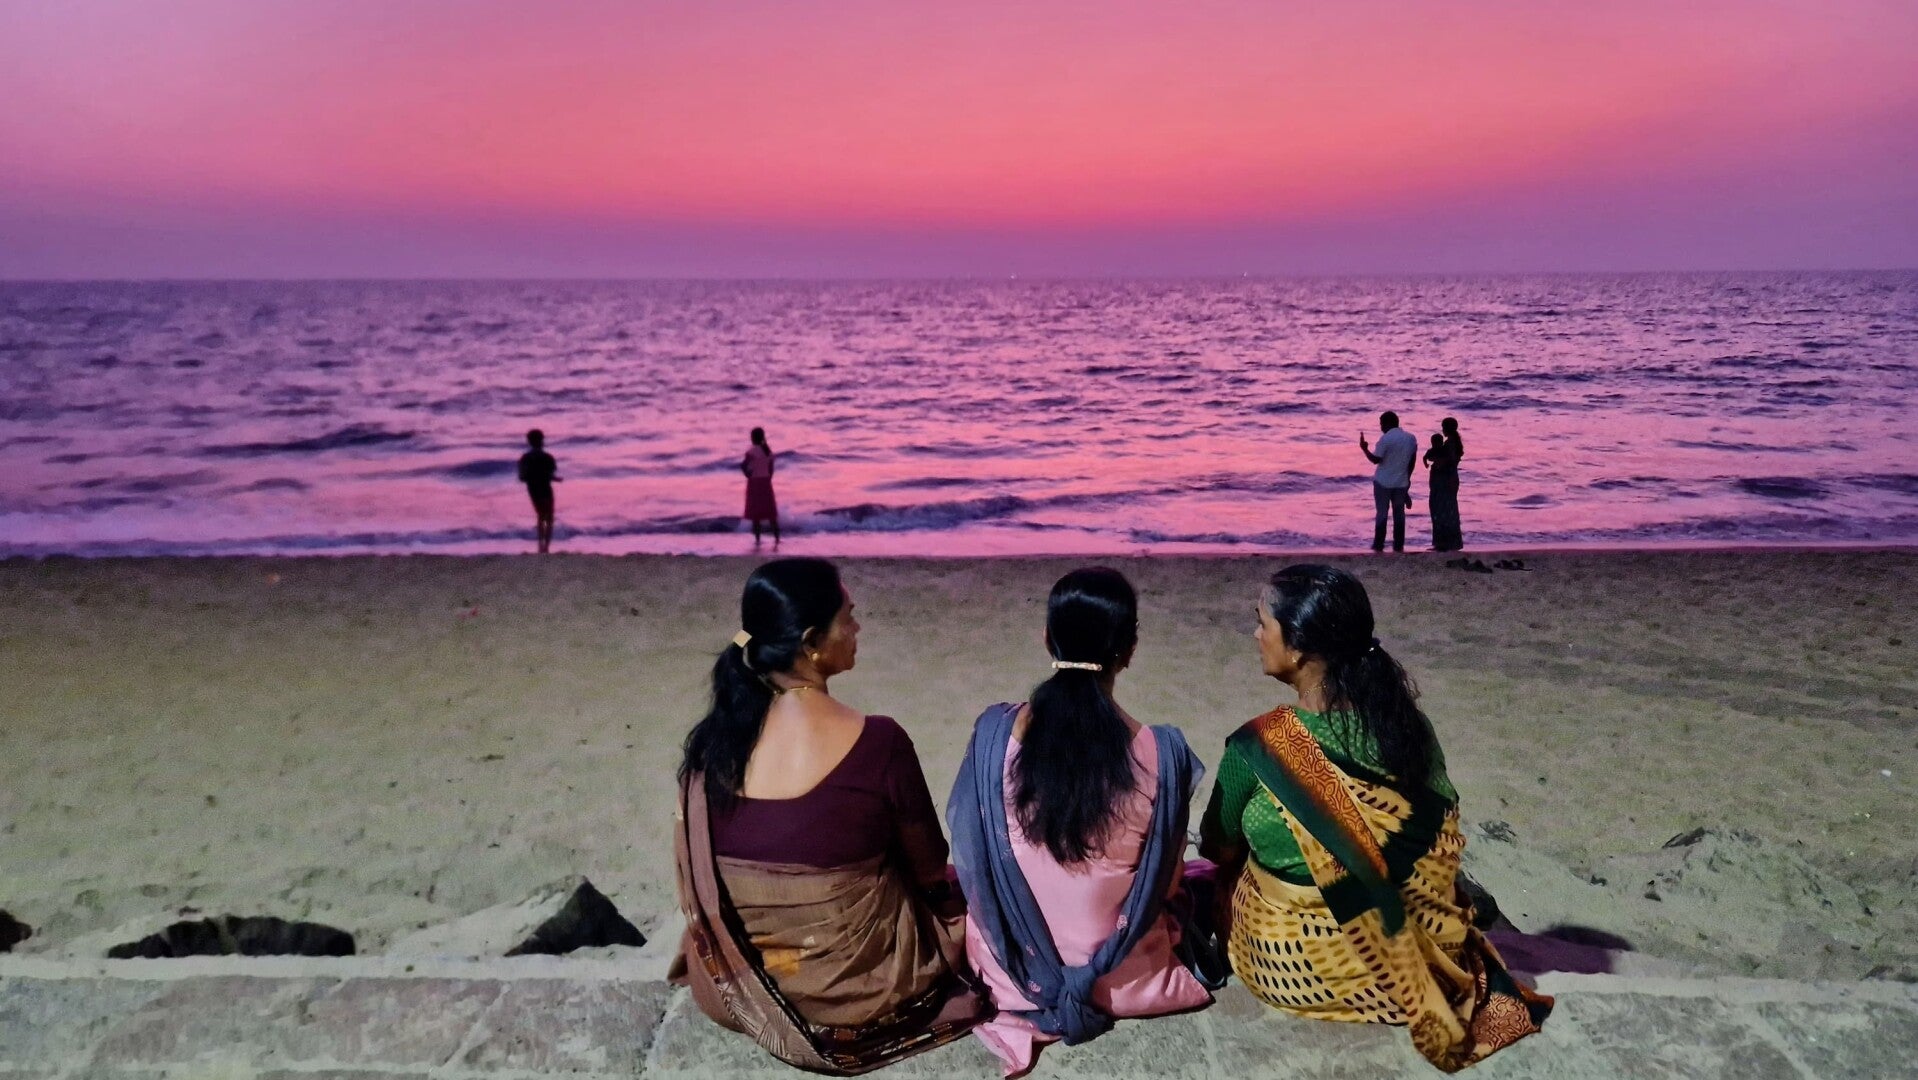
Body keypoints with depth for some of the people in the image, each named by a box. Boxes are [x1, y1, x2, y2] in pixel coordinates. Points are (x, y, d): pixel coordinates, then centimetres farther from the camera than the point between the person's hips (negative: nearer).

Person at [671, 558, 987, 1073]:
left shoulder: (710, 738, -9)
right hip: (859, 991, -5)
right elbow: (929, 867, -7)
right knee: (954, 892, 23)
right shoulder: (876, 742, -23)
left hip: (740, 991, 5)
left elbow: (694, 872, 5)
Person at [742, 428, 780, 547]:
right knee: (770, 510, 10)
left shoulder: (752, 450, -14)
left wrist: (748, 475, -6)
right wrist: (768, 479, 13)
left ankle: (757, 539, 1)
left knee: (755, 512, 1)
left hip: (754, 482, -5)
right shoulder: (768, 450, 5)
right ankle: (776, 537, 6)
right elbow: (771, 468, 7)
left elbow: (744, 466, -21)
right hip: (766, 481, 5)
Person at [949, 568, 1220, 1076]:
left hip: (1018, 963, 2)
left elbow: (970, 854, -7)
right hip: (1124, 974, -2)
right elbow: (1163, 880, -8)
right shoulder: (1162, 753, -25)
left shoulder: (994, 732, -22)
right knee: (1202, 878, 30)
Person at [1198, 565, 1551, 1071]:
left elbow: (1218, 850, -4)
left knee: (1208, 879, 25)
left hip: (1288, 967, -4)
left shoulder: (1256, 747, -24)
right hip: (1389, 961, 4)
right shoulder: (1407, 724, -13)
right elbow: (1439, 848, 3)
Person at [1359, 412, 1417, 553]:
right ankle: (1398, 545, 9)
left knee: (1382, 513, 3)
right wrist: (1407, 478, 19)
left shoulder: (1386, 439, -14)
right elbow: (1412, 460, 10)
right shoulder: (1411, 438, 5)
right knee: (1399, 513, 9)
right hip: (1401, 483, 4)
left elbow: (1376, 460, -13)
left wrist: (1364, 448, 1)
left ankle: (1378, 545, 4)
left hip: (1383, 482, -4)